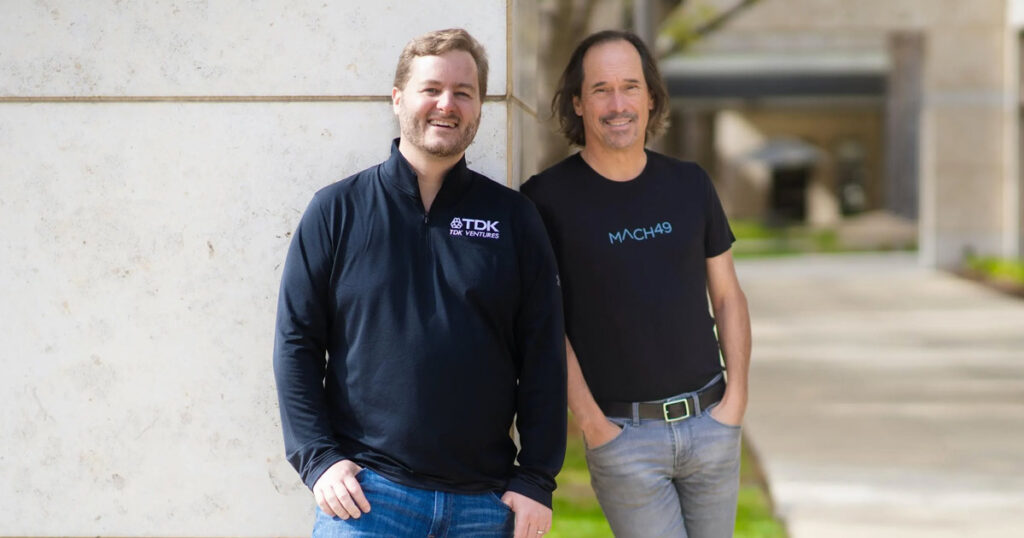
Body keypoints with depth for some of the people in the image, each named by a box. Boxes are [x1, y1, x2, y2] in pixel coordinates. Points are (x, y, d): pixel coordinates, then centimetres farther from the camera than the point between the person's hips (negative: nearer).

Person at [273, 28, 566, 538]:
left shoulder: (514, 219, 7)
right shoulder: (337, 210, 5)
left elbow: (543, 357, 6)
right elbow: (296, 343, 3)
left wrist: (537, 478, 0)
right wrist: (318, 458, -6)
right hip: (366, 493, -1)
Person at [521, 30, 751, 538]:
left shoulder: (689, 184, 6)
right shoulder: (548, 197, -7)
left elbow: (728, 297, 12)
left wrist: (737, 396, 1)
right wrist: (591, 423, -12)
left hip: (711, 420, 4)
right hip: (622, 434, -4)